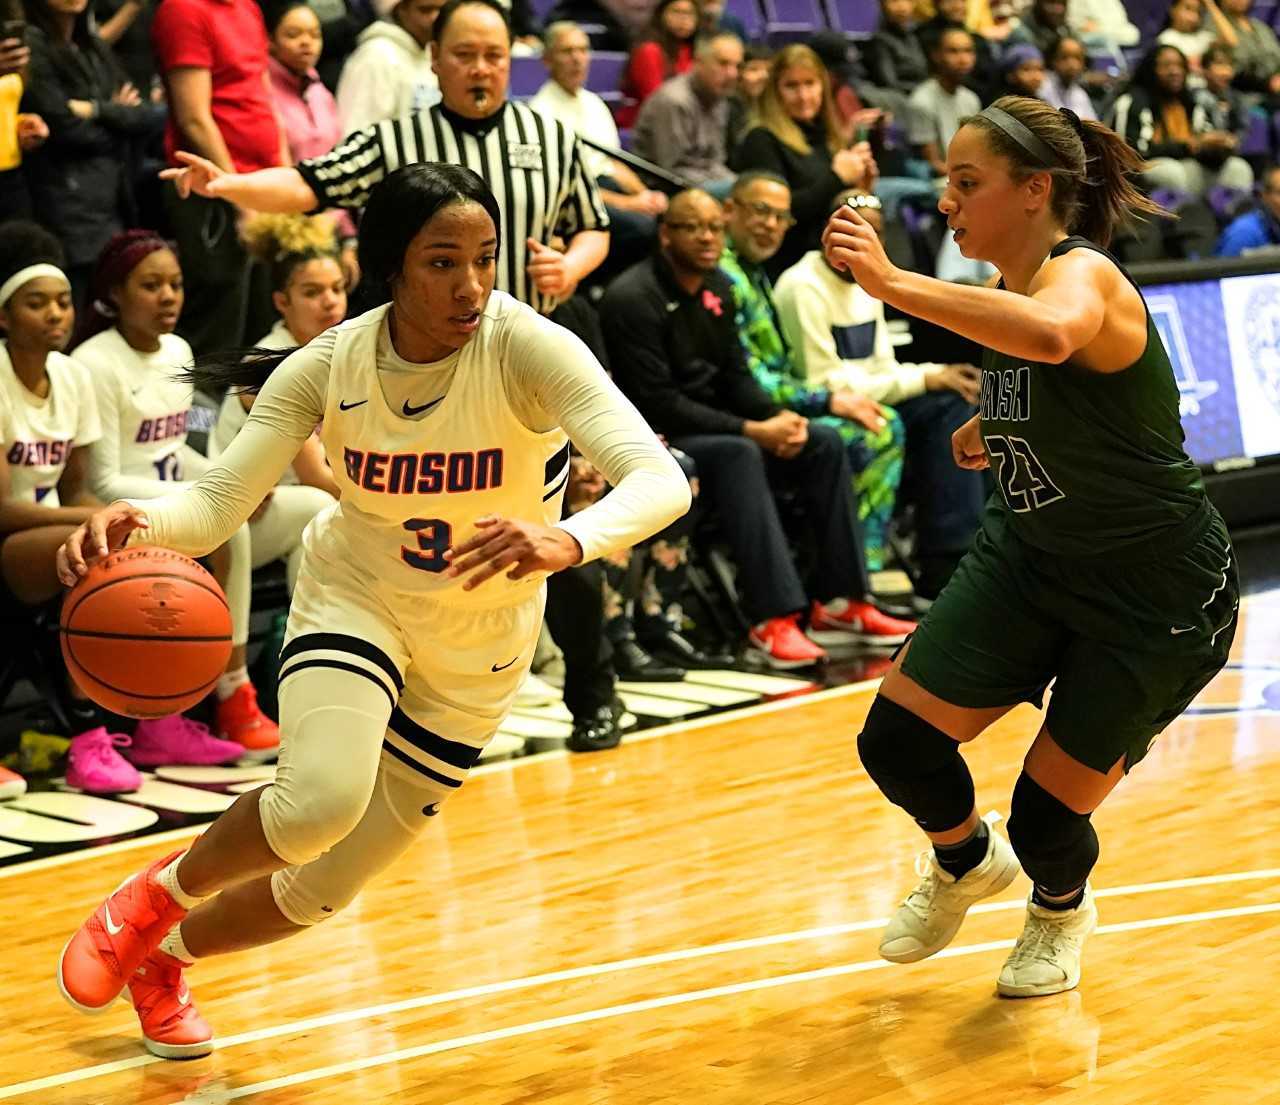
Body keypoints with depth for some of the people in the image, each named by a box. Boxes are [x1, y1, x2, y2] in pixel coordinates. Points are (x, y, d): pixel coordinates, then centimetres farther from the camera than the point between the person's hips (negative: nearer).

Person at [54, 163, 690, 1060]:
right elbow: (218, 501, -20)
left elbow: (661, 479, -38)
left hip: (476, 649, 1)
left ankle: (163, 959, 41)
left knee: (328, 886, 9)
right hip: (354, 598, -1)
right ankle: (159, 893, 1)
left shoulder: (529, 348, -27)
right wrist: (138, 521, -43)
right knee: (321, 801, -32)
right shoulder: (327, 366, -18)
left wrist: (568, 539, -60)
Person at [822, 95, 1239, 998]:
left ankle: (1061, 909, 37)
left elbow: (1051, 335, -53)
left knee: (1047, 818, -1)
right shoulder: (1012, 287, 0)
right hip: (1030, 554, 7)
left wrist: (895, 284, -56)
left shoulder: (1083, 271, -25)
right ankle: (967, 862, 28)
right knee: (898, 740, -6)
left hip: (1155, 592, -7)